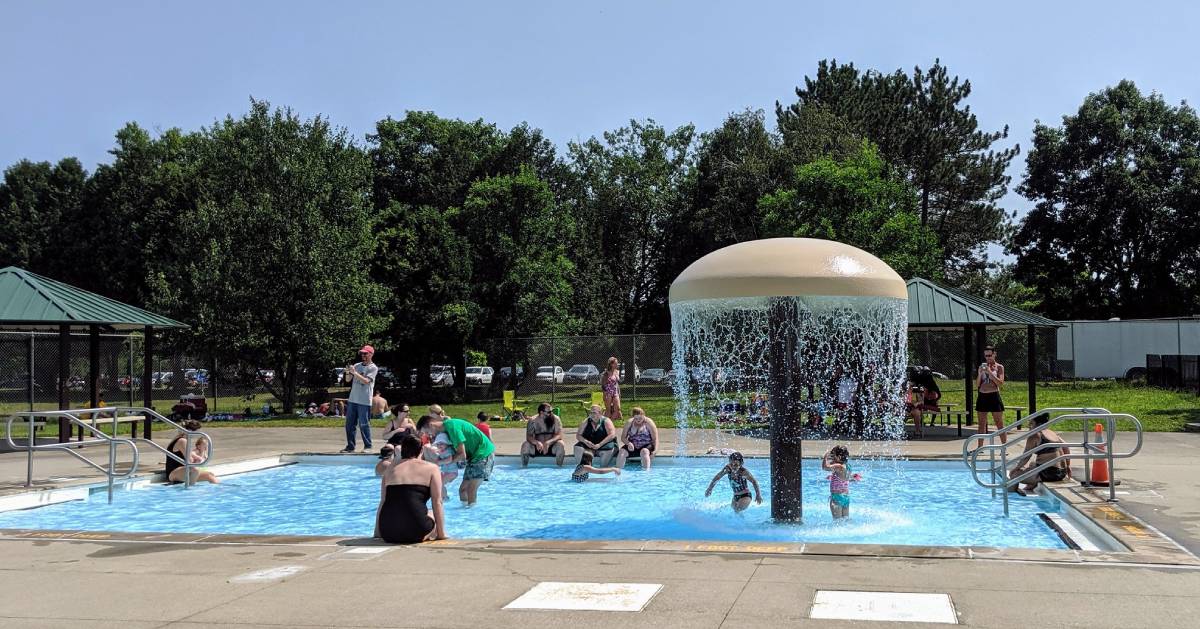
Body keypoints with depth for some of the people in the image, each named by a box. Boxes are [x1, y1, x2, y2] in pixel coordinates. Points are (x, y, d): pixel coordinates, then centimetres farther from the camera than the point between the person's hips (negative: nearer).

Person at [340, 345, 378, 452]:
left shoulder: (373, 368, -5)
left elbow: (366, 380, -17)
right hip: (352, 399, 6)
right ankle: (350, 446, 15)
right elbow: (348, 379, 11)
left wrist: (354, 372, -21)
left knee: (364, 424, -3)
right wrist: (348, 372, -9)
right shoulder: (357, 365, 13)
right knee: (349, 424, 8)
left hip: (364, 401, -6)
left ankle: (368, 446, 7)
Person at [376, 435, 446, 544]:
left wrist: (377, 533, 25)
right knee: (434, 515, 30)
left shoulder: (390, 469, 20)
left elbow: (382, 502, 20)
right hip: (414, 532, -4)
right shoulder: (431, 468, 9)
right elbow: (437, 502, 6)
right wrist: (441, 534, 11)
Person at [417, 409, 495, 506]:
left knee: (471, 490, -14)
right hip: (473, 456, 10)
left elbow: (462, 455, -22)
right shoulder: (445, 427, 7)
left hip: (484, 454, -10)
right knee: (463, 489, 7)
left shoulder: (452, 426, -22)